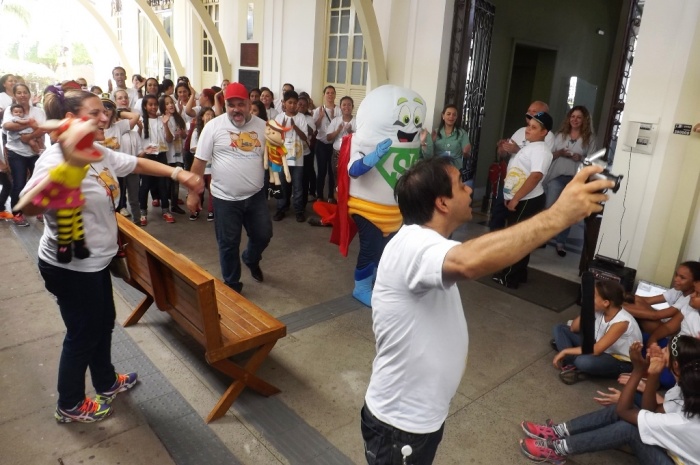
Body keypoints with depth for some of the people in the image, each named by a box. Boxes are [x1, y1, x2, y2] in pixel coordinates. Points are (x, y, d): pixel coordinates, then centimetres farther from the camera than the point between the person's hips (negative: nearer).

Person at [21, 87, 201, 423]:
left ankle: (107, 382, 45)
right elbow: (29, 207, -40)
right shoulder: (56, 159, -26)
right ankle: (69, 405, 31)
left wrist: (178, 174, 0)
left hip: (94, 261, 9)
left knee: (104, 322, 23)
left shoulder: (100, 154, 1)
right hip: (69, 266, -9)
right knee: (83, 333, 8)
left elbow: (138, 164, 12)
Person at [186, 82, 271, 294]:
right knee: (228, 244, 9)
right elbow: (199, 161, -6)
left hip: (255, 195, 3)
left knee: (263, 235, 15)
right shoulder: (214, 126, -8)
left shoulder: (261, 125, 1)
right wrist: (193, 193, -6)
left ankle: (251, 260, 49)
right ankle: (231, 284, 28)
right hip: (225, 198, -3)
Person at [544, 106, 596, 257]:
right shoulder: (560, 134, 7)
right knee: (549, 209, 1)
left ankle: (560, 243, 16)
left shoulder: (589, 138, 2)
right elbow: (549, 155, 5)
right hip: (557, 177, 1)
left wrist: (580, 158, -18)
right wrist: (559, 153, -14)